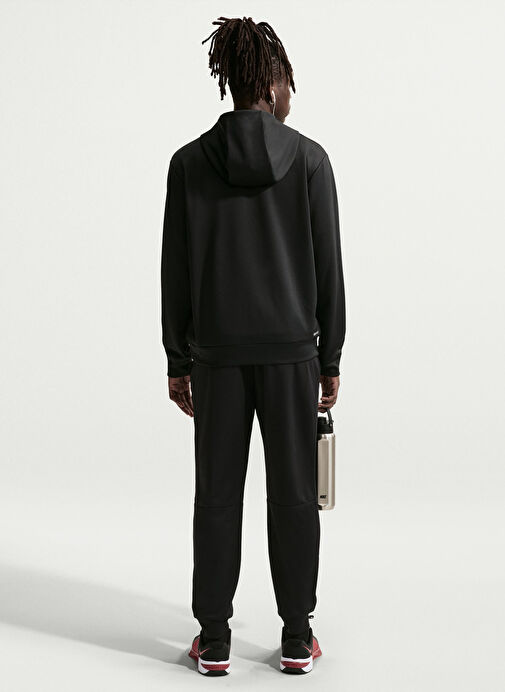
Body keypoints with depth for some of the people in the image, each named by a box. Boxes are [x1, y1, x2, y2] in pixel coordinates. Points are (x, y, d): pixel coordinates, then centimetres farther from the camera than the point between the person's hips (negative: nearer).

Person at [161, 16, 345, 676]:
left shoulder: (190, 161, -2)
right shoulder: (308, 157, -5)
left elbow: (176, 270, -1)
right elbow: (328, 268, -4)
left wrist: (178, 361, 7)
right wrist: (330, 359, 3)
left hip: (218, 349, 1)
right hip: (291, 347, -1)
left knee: (218, 493, 8)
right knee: (294, 492, 8)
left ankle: (214, 640, 14)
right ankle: (296, 639, 16)